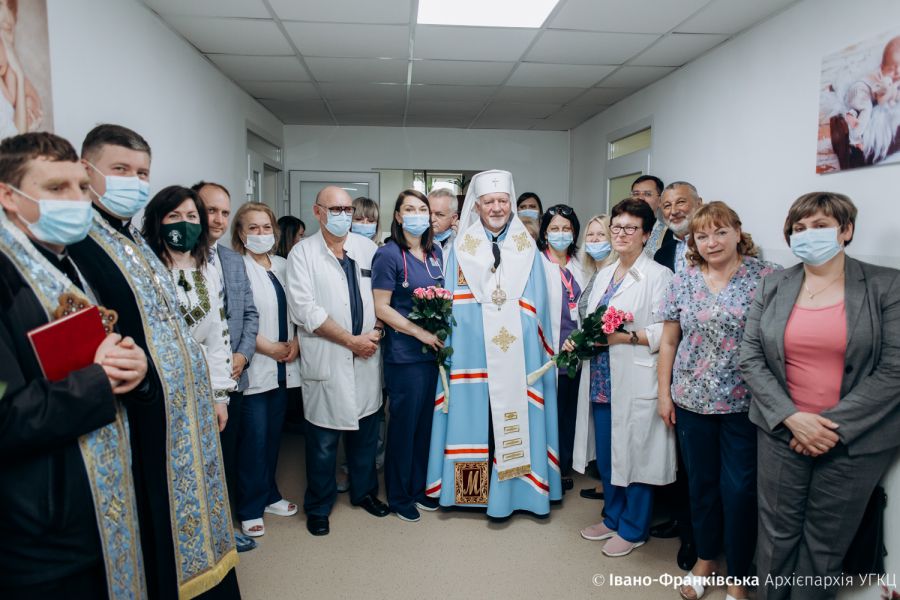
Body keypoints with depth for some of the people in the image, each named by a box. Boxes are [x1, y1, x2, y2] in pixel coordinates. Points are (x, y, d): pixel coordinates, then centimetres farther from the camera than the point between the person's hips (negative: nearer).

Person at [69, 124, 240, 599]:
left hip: (186, 412, 8)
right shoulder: (77, 242, -15)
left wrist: (209, 391, 18)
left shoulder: (135, 240, 13)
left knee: (187, 515, 19)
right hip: (140, 422, -8)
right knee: (155, 535, 7)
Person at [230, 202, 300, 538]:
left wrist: (295, 342, -3)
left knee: (274, 434, 14)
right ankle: (250, 508, 16)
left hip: (282, 367, 6)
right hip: (253, 367, -6)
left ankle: (269, 495, 30)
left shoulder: (282, 266, 11)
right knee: (254, 438, 0)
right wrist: (269, 348, -13)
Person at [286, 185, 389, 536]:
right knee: (323, 439, 6)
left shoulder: (367, 247, 8)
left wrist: (377, 331, -8)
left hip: (366, 357, 4)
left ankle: (364, 491, 36)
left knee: (366, 429, 15)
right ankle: (318, 506, 26)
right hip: (325, 359, -3)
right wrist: (351, 340, -13)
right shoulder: (303, 253, -3)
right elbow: (304, 310, -12)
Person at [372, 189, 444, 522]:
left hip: (433, 350, 6)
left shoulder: (435, 252, 9)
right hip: (404, 354, -6)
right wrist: (420, 333, -15)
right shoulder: (388, 255, -10)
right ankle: (398, 495, 24)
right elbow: (381, 308, -13)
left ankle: (419, 487, 32)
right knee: (404, 424, 5)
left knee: (426, 423, 14)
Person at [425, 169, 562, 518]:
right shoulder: (461, 248, 6)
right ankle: (474, 487, 18)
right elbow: (452, 303, 5)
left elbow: (537, 305, 8)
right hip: (472, 350, -1)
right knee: (475, 415, 3)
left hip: (517, 352, 1)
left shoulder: (526, 248, 8)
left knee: (514, 419, 3)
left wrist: (540, 349, 2)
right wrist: (446, 342, -3)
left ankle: (509, 489, 17)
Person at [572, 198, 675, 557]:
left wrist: (625, 336, -22)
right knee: (606, 455, 16)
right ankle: (613, 518, 36)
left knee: (634, 455, 5)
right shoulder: (604, 275, 15)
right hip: (601, 380, 7)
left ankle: (633, 529, 24)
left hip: (635, 383, -7)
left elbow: (666, 331, -15)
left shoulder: (658, 275, -8)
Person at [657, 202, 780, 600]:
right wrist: (664, 392, 6)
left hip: (744, 402, -3)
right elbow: (668, 341, 8)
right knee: (701, 483, 14)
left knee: (739, 489, 4)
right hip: (692, 400, 3)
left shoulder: (766, 277, -5)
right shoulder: (683, 281, 4)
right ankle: (705, 558, 36)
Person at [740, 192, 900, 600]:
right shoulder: (772, 287, 3)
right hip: (782, 432, 2)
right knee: (777, 534, 10)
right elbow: (750, 358, 0)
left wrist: (836, 426, -15)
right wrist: (791, 417, -12)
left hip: (856, 440, -1)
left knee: (826, 543, 11)